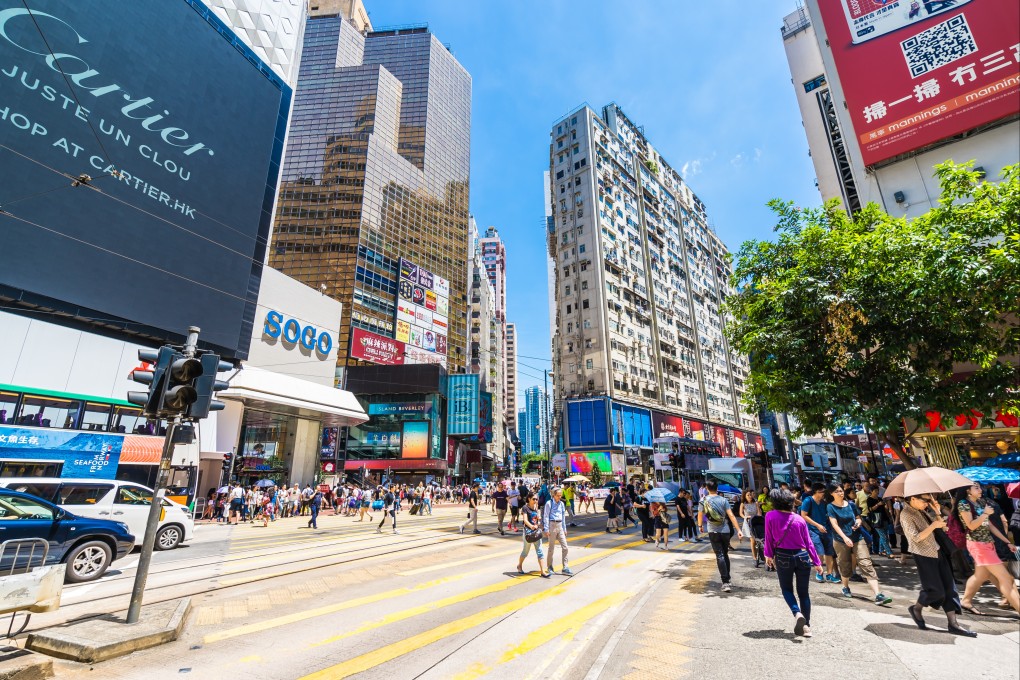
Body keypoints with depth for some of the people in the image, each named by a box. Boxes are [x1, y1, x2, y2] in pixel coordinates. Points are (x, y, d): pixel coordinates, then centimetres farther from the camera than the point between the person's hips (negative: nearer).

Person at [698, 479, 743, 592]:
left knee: (720, 556, -2)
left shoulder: (703, 501, -4)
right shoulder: (723, 500, -4)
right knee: (725, 554, 19)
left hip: (713, 532, -2)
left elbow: (700, 516, 5)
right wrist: (738, 530, -8)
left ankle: (725, 583, -11)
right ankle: (727, 578, 29)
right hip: (725, 531, 2)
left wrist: (700, 525, 24)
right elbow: (731, 516, -10)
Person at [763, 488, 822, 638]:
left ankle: (797, 613, -5)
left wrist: (769, 555, 11)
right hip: (802, 556, 2)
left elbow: (769, 538, -4)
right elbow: (808, 542, 0)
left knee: (786, 589, 17)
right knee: (803, 592, 14)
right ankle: (806, 626, 16)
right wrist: (817, 562, 11)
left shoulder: (770, 516, -10)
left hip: (783, 557, -2)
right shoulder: (800, 519, -3)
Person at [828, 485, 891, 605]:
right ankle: (846, 588, 33)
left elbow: (858, 518, 16)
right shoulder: (831, 507, -7)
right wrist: (845, 537, -24)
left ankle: (878, 595, -12)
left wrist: (858, 522, -8)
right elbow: (834, 524, -13)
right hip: (841, 541, -2)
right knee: (845, 566, 10)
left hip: (857, 538, 2)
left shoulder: (851, 504, 4)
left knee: (867, 565, -10)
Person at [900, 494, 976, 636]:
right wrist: (933, 526, -22)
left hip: (936, 551, 8)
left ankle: (953, 623, 14)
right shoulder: (906, 514, -20)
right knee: (936, 590, -3)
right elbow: (916, 537, -22)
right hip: (923, 555, -8)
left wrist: (937, 512, -4)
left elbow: (941, 524, 12)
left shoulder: (923, 509, 5)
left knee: (949, 586, 7)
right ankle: (916, 609, 21)